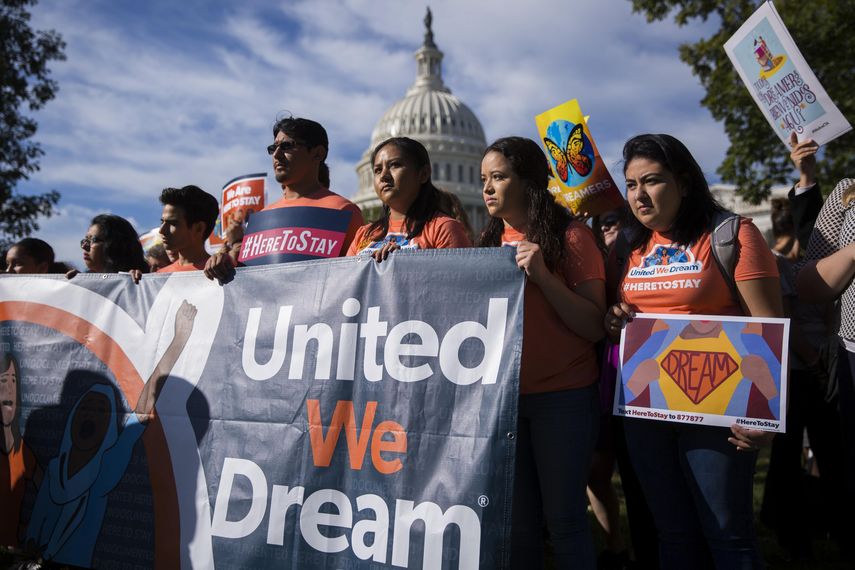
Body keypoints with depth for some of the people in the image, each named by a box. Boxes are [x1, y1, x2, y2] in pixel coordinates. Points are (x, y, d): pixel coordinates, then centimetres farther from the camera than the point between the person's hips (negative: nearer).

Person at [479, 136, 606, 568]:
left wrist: (542, 277, -20)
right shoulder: (490, 240, 10)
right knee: (516, 519, 12)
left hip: (562, 398, -5)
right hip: (502, 397, 5)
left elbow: (595, 328, -10)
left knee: (563, 516, 1)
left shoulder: (570, 237, -6)